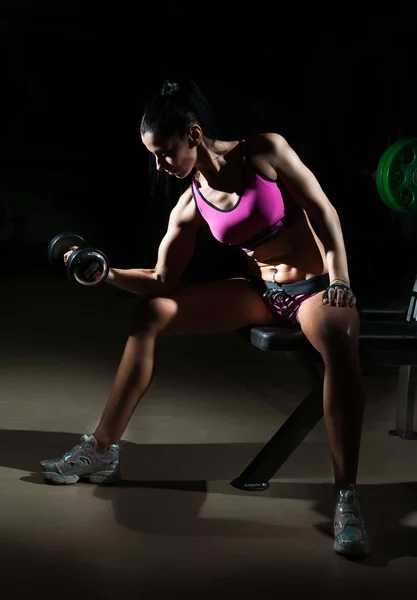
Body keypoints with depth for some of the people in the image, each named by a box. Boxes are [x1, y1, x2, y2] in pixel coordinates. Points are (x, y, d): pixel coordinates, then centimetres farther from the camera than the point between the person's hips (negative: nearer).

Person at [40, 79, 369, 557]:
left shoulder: (265, 152, -12)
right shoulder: (191, 204, 1)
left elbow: (323, 210, -10)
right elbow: (163, 280, 4)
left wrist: (339, 280, -21)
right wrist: (108, 274, -11)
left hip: (315, 287, -5)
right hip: (260, 292, 6)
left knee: (339, 343, -41)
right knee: (150, 312, -4)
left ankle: (346, 498, -35)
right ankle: (102, 450, 2)